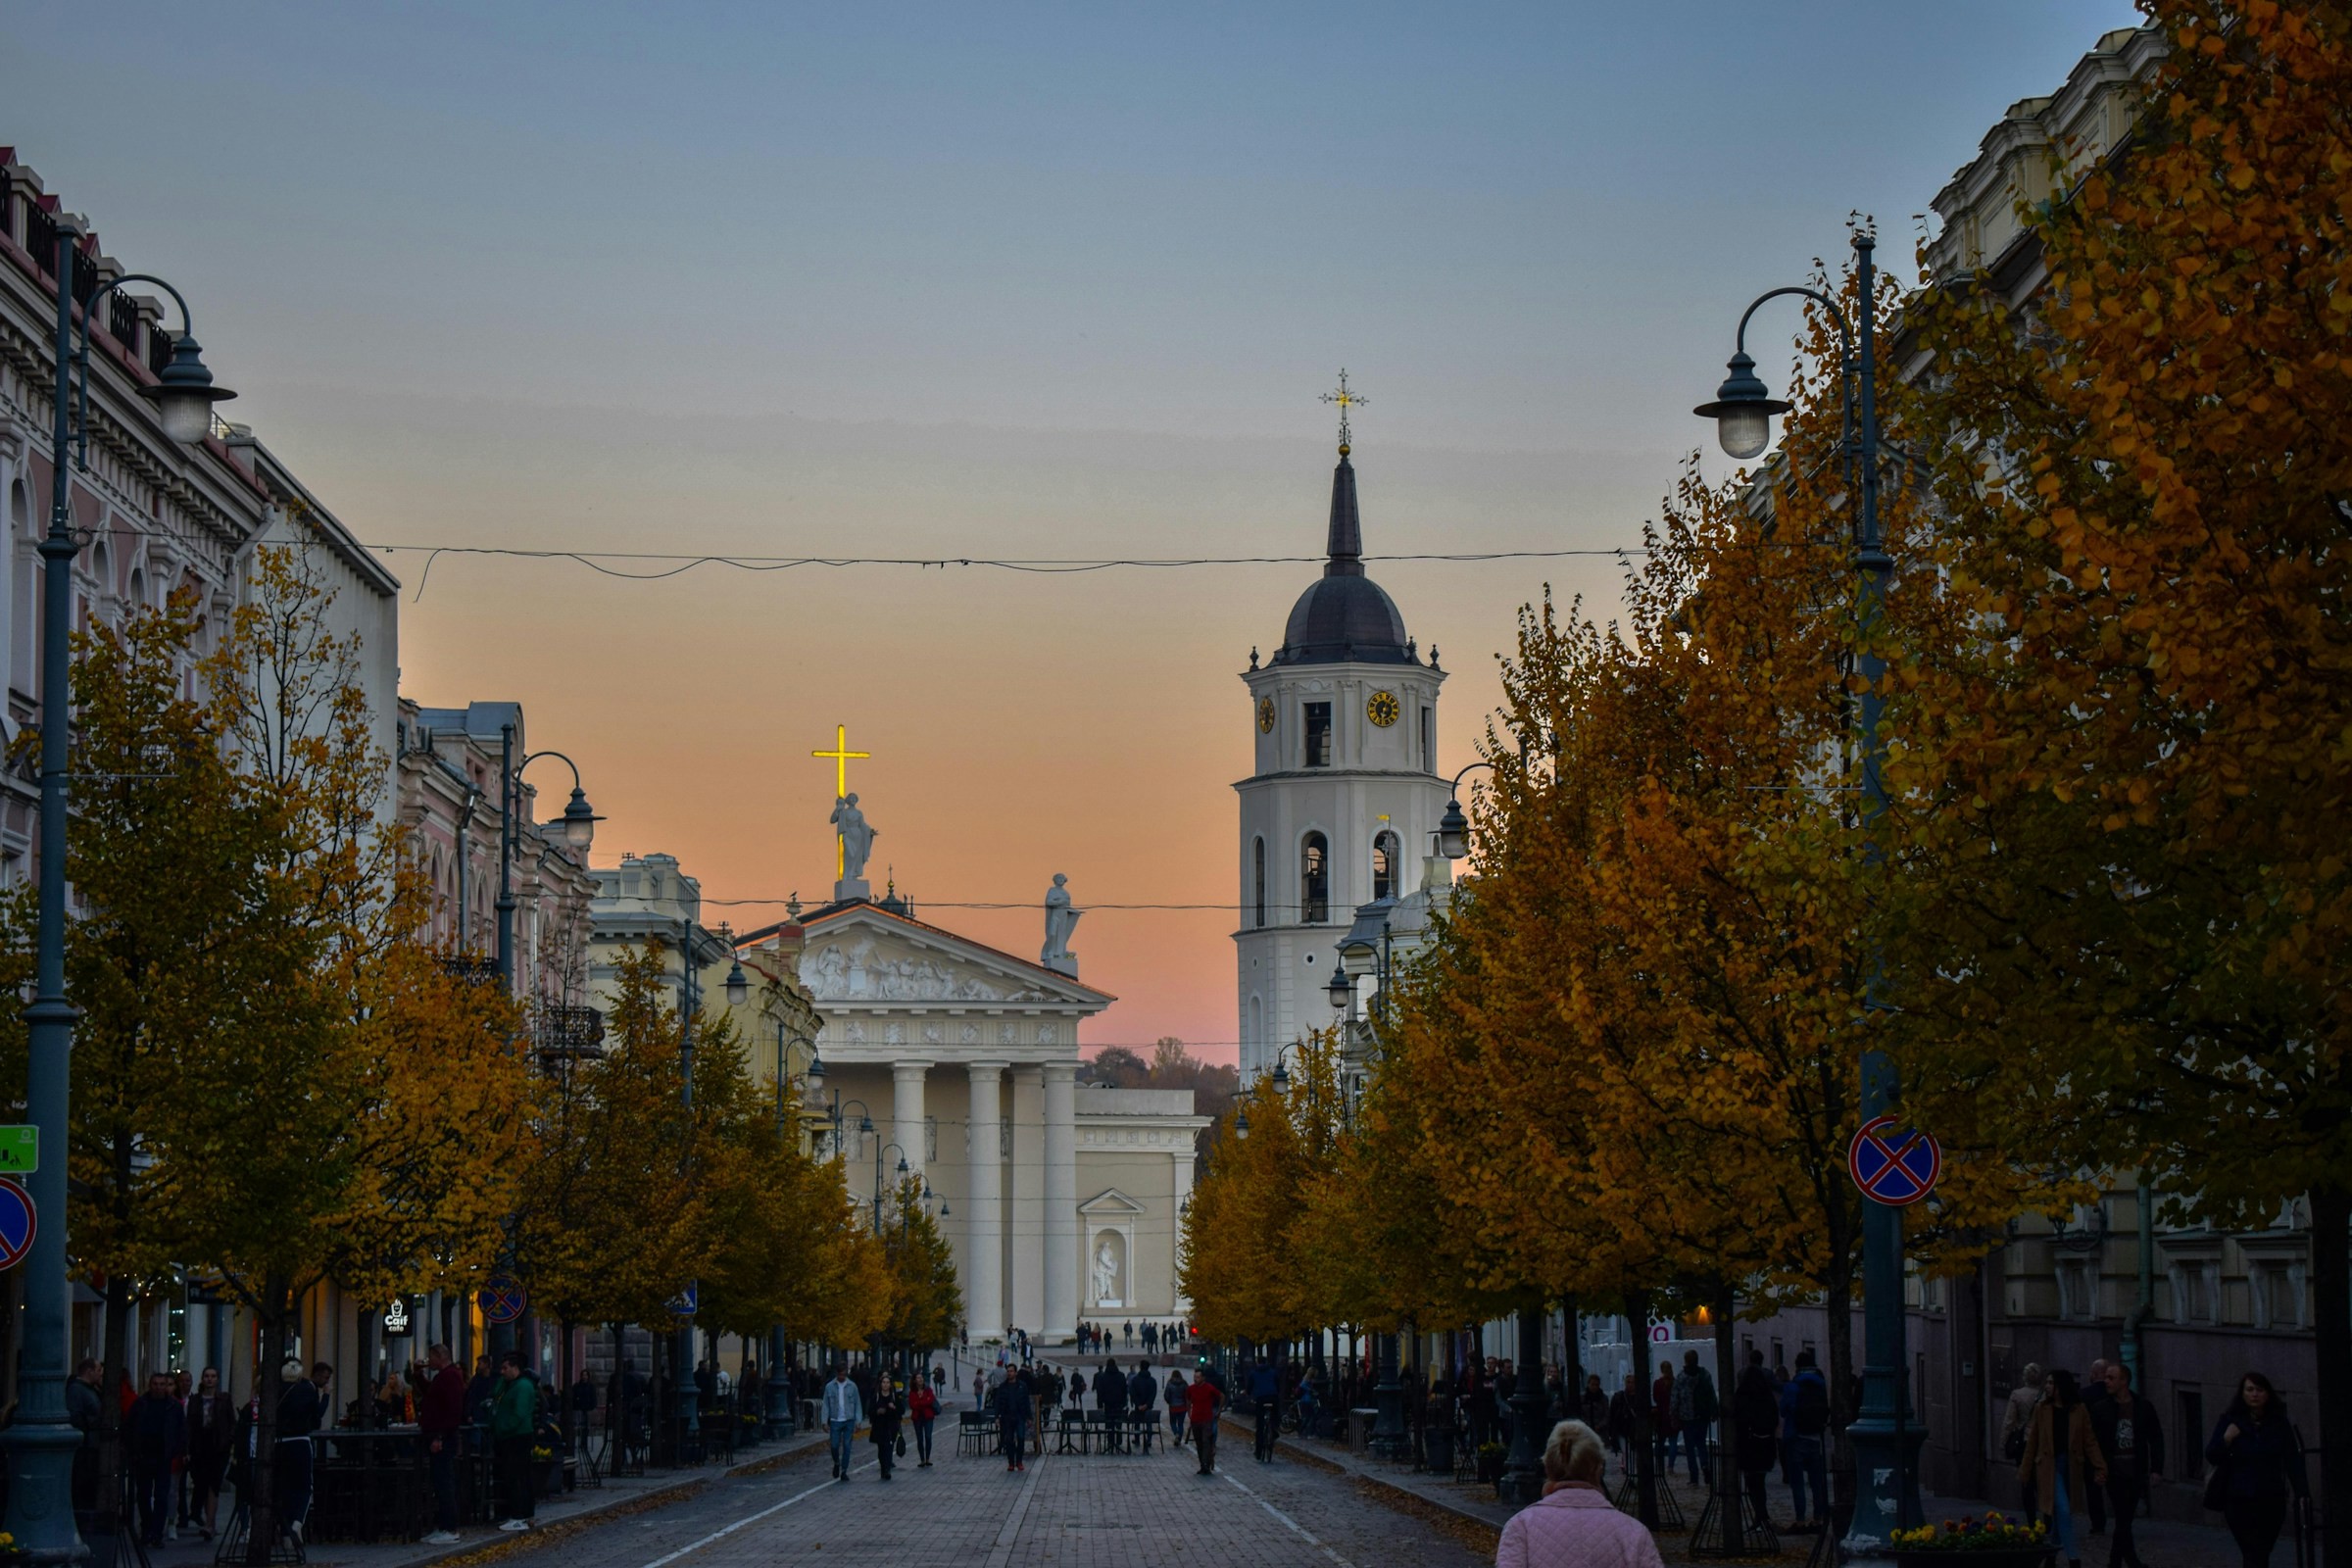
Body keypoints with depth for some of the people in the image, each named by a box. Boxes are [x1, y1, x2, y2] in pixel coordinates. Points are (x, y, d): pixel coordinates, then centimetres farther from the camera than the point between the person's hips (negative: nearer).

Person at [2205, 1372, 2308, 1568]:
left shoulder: (2280, 1424, 2)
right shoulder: (2229, 1421, -1)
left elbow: (2293, 1460, 1)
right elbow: (2211, 1457, 0)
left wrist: (2302, 1493, -7)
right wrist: (2226, 1439, -17)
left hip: (2272, 1501, 2)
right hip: (2240, 1501, -2)